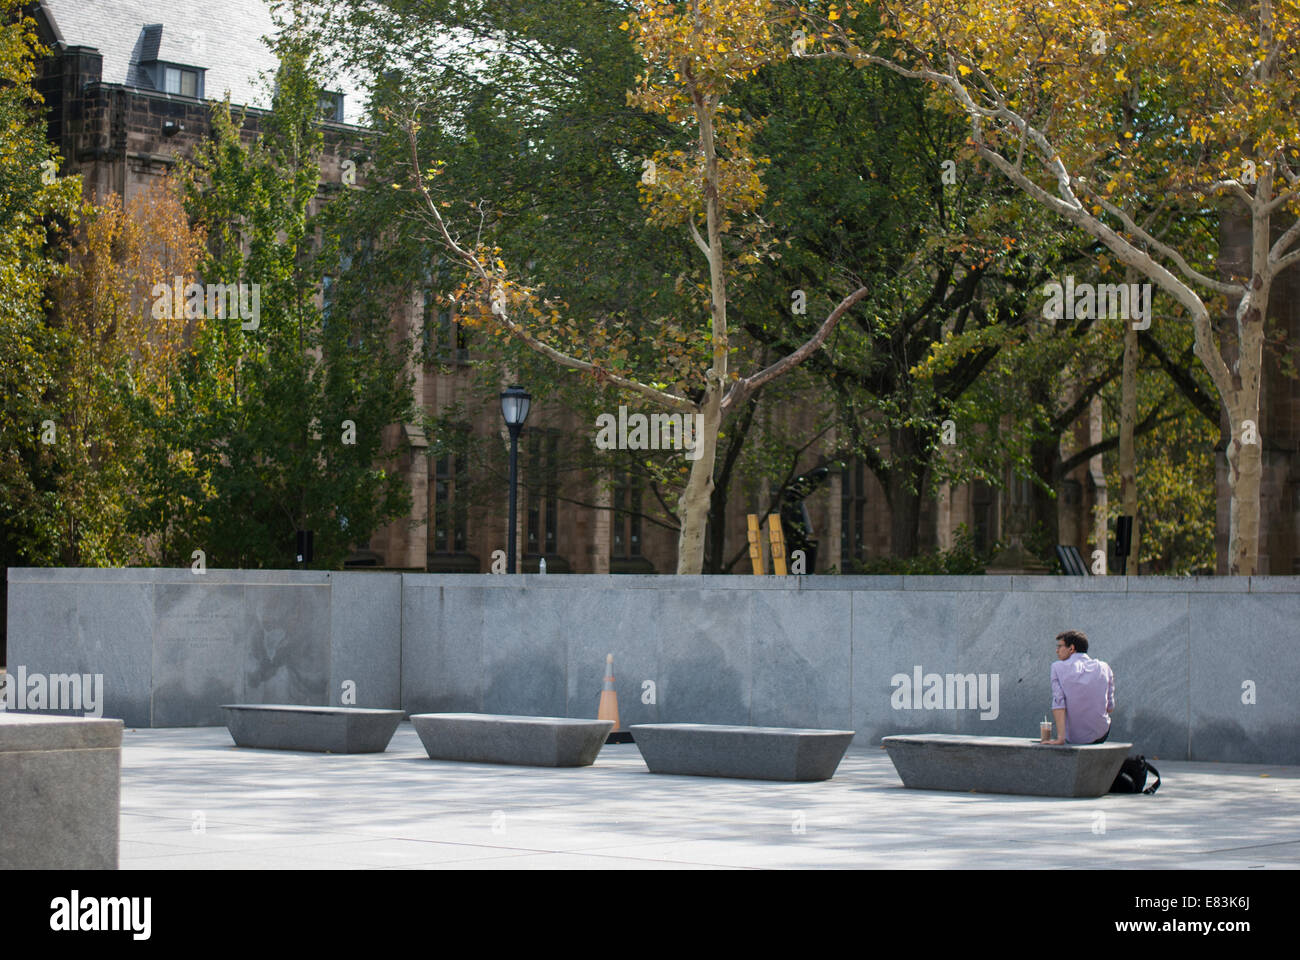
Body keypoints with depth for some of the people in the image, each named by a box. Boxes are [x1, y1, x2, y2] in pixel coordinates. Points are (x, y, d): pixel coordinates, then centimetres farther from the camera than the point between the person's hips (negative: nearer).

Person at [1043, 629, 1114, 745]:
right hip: (1100, 736, 1)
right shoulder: (1104, 667, -2)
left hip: (1074, 737, -1)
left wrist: (1060, 738, -23)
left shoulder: (1058, 668, -10)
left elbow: (1058, 703, -19)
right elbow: (1110, 707, 3)